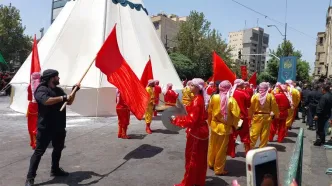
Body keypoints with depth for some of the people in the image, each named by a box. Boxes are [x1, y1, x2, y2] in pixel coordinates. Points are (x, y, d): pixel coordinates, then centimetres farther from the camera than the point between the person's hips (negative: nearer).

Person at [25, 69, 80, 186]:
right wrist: (63, 98, -31)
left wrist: (74, 91, 3)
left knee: (58, 148, 19)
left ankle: (55, 169, 35)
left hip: (59, 127, 8)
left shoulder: (58, 90, 12)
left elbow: (69, 102, 15)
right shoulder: (41, 89, -13)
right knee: (39, 151, -4)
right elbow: (46, 101, -33)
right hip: (45, 127, -8)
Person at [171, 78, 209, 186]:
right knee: (200, 158, 18)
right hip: (201, 130, 10)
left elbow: (191, 120, -26)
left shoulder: (196, 101, -22)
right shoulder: (200, 99, 7)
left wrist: (176, 119, -18)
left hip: (196, 132, -10)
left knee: (192, 158, 3)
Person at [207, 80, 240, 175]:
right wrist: (234, 125, -1)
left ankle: (211, 164, 37)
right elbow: (236, 114, -18)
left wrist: (210, 122, 16)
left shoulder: (214, 97, -8)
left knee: (213, 145, 21)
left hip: (214, 125, 4)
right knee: (222, 149, 8)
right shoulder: (231, 100, -17)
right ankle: (219, 169, 19)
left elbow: (209, 111, 1)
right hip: (225, 127, -4)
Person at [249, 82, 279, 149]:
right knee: (264, 134, 10)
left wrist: (250, 115, 7)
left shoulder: (255, 96, -7)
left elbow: (251, 107, -4)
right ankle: (262, 147, 18)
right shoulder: (270, 96, -7)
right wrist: (277, 115, 16)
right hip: (267, 117, 0)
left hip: (257, 116, 0)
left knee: (254, 133, 6)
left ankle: (250, 147, 10)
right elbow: (274, 107, 1)